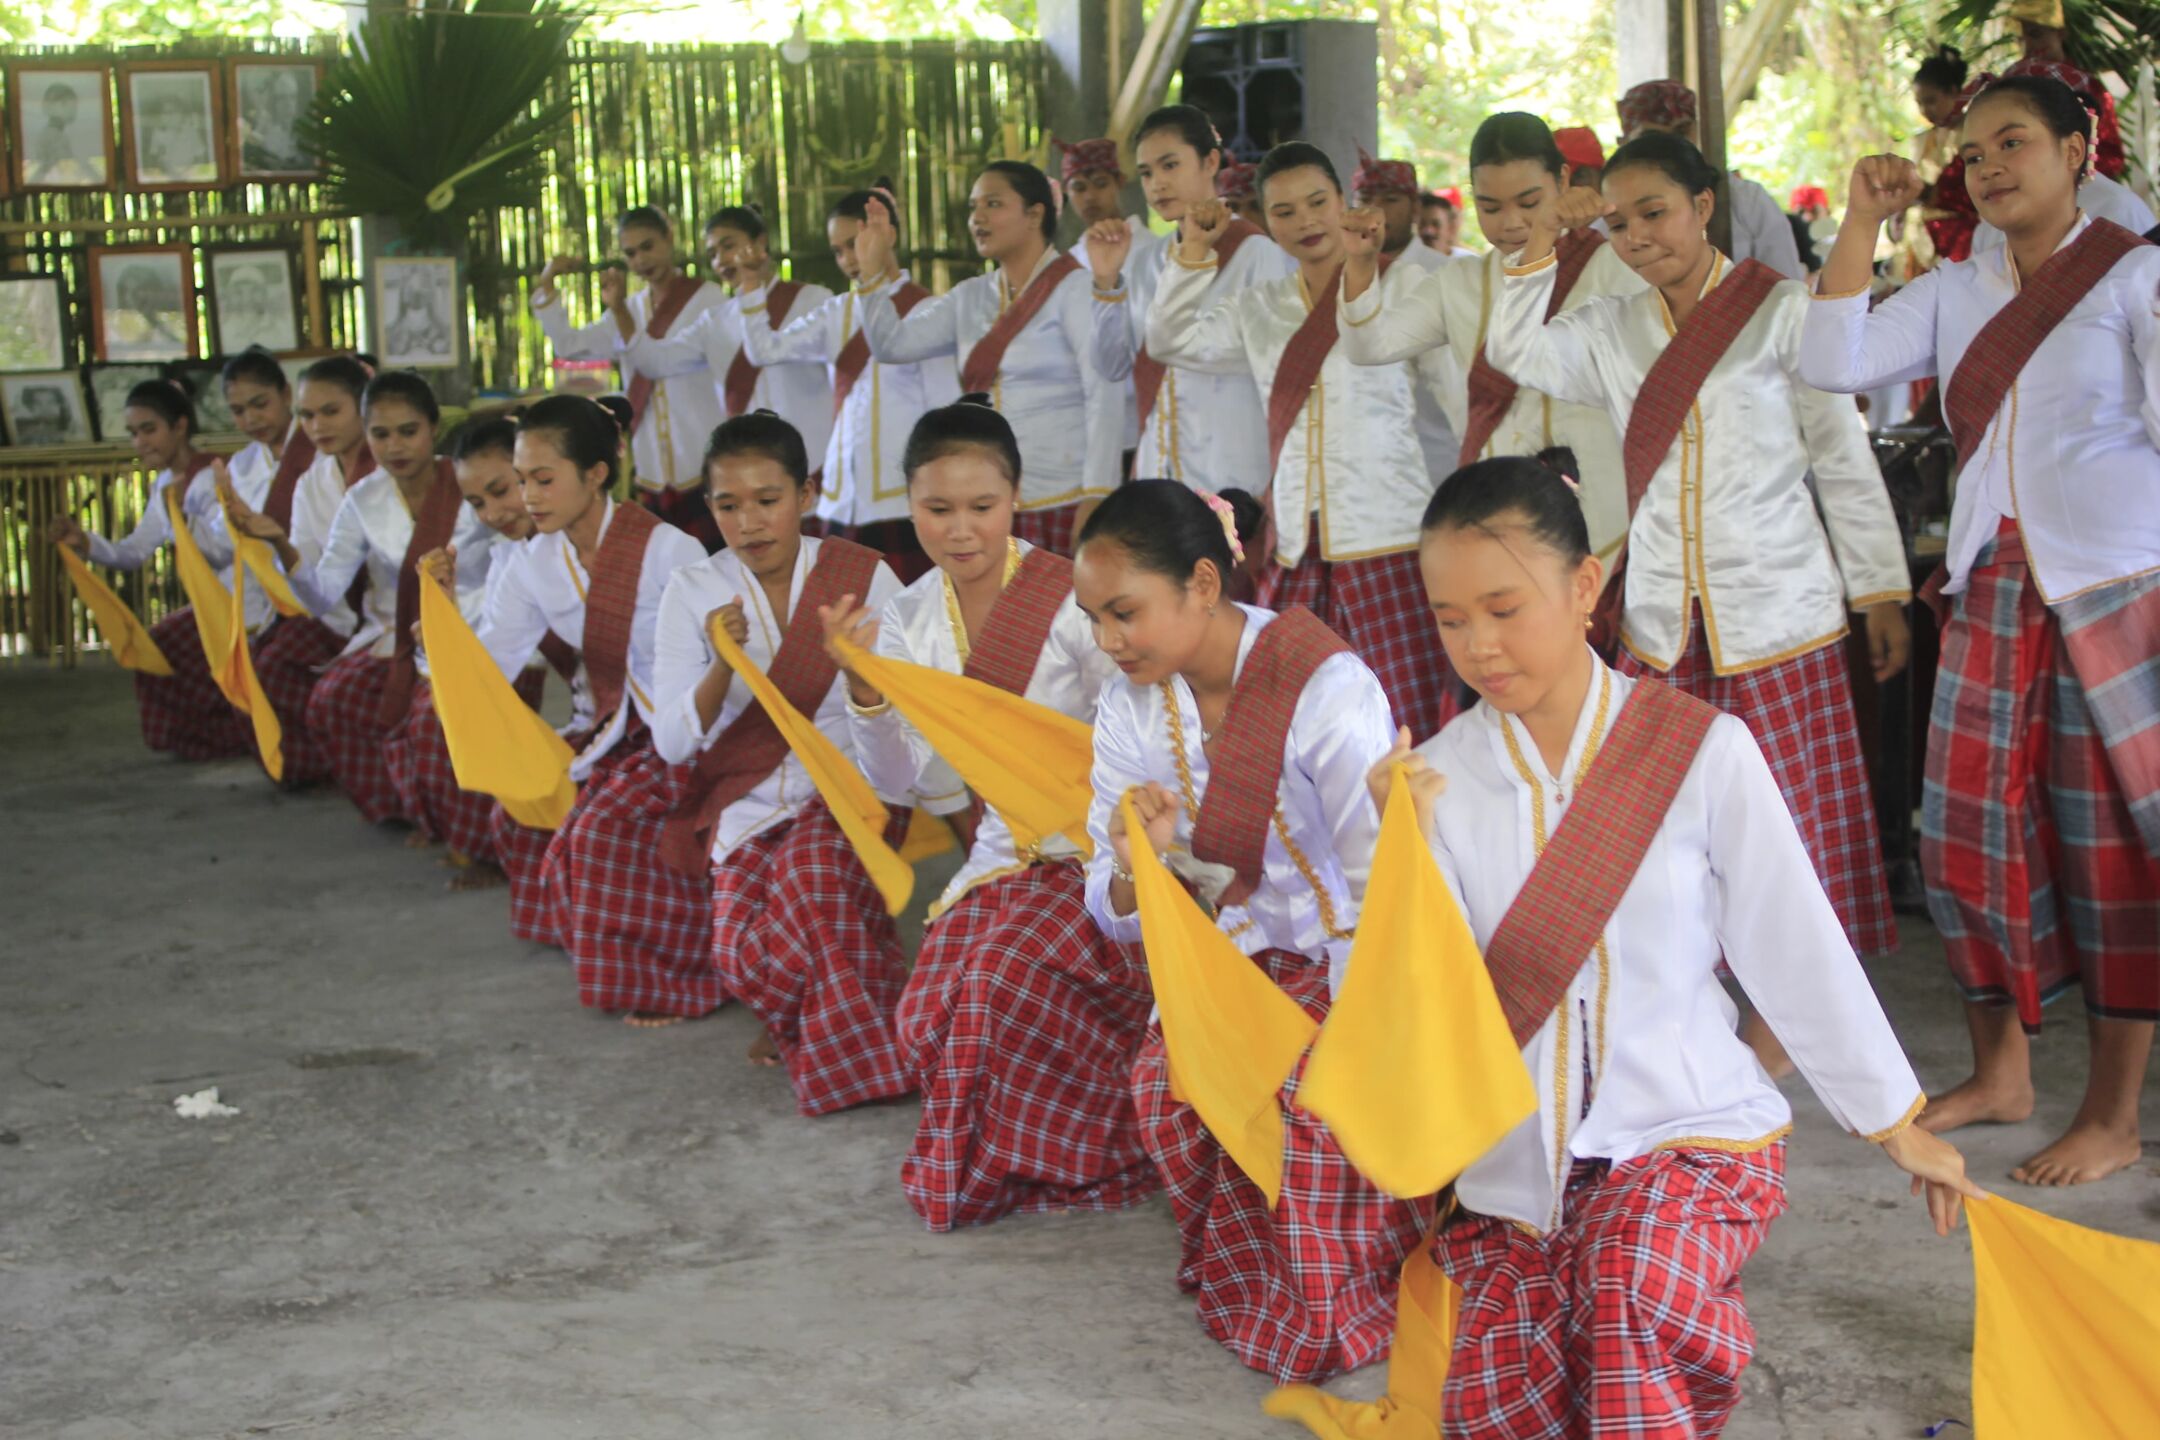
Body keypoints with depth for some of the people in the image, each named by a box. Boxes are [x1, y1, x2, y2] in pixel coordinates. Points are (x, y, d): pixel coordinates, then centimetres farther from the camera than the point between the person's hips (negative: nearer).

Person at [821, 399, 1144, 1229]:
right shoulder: (908, 618, 3)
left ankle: (1009, 1166, -1)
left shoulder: (1072, 599, -14)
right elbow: (900, 781, 2)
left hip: (1093, 849, -5)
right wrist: (864, 686, -14)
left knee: (1005, 978, -28)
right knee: (926, 1021, -14)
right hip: (1000, 854, 5)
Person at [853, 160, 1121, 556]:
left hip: (1064, 503, -6)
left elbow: (1105, 396, -11)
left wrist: (1097, 497, -18)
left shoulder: (1075, 288, -4)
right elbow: (892, 345, 10)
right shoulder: (971, 298, 15)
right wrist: (872, 268, 0)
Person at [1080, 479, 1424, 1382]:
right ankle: (1251, 1275, 1)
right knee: (1166, 1078, -25)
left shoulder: (1324, 687, -19)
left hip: (1343, 961, -5)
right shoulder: (1129, 712, 0)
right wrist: (1137, 866, -19)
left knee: (1311, 1085, -33)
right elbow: (1117, 919, 4)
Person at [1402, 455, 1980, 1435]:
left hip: (1687, 1129, -3)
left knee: (1634, 1286, -35)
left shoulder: (1699, 749, -8)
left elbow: (1797, 947, -1)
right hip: (1518, 1157, 3)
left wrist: (1897, 1125, 5)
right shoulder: (1437, 775, -2)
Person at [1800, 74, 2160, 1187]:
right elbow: (1832, 364, 1)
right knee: (1967, 831, 8)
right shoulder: (1957, 294, 11)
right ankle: (2000, 1074, 25)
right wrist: (1862, 223, -1)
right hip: (1991, 593, 5)